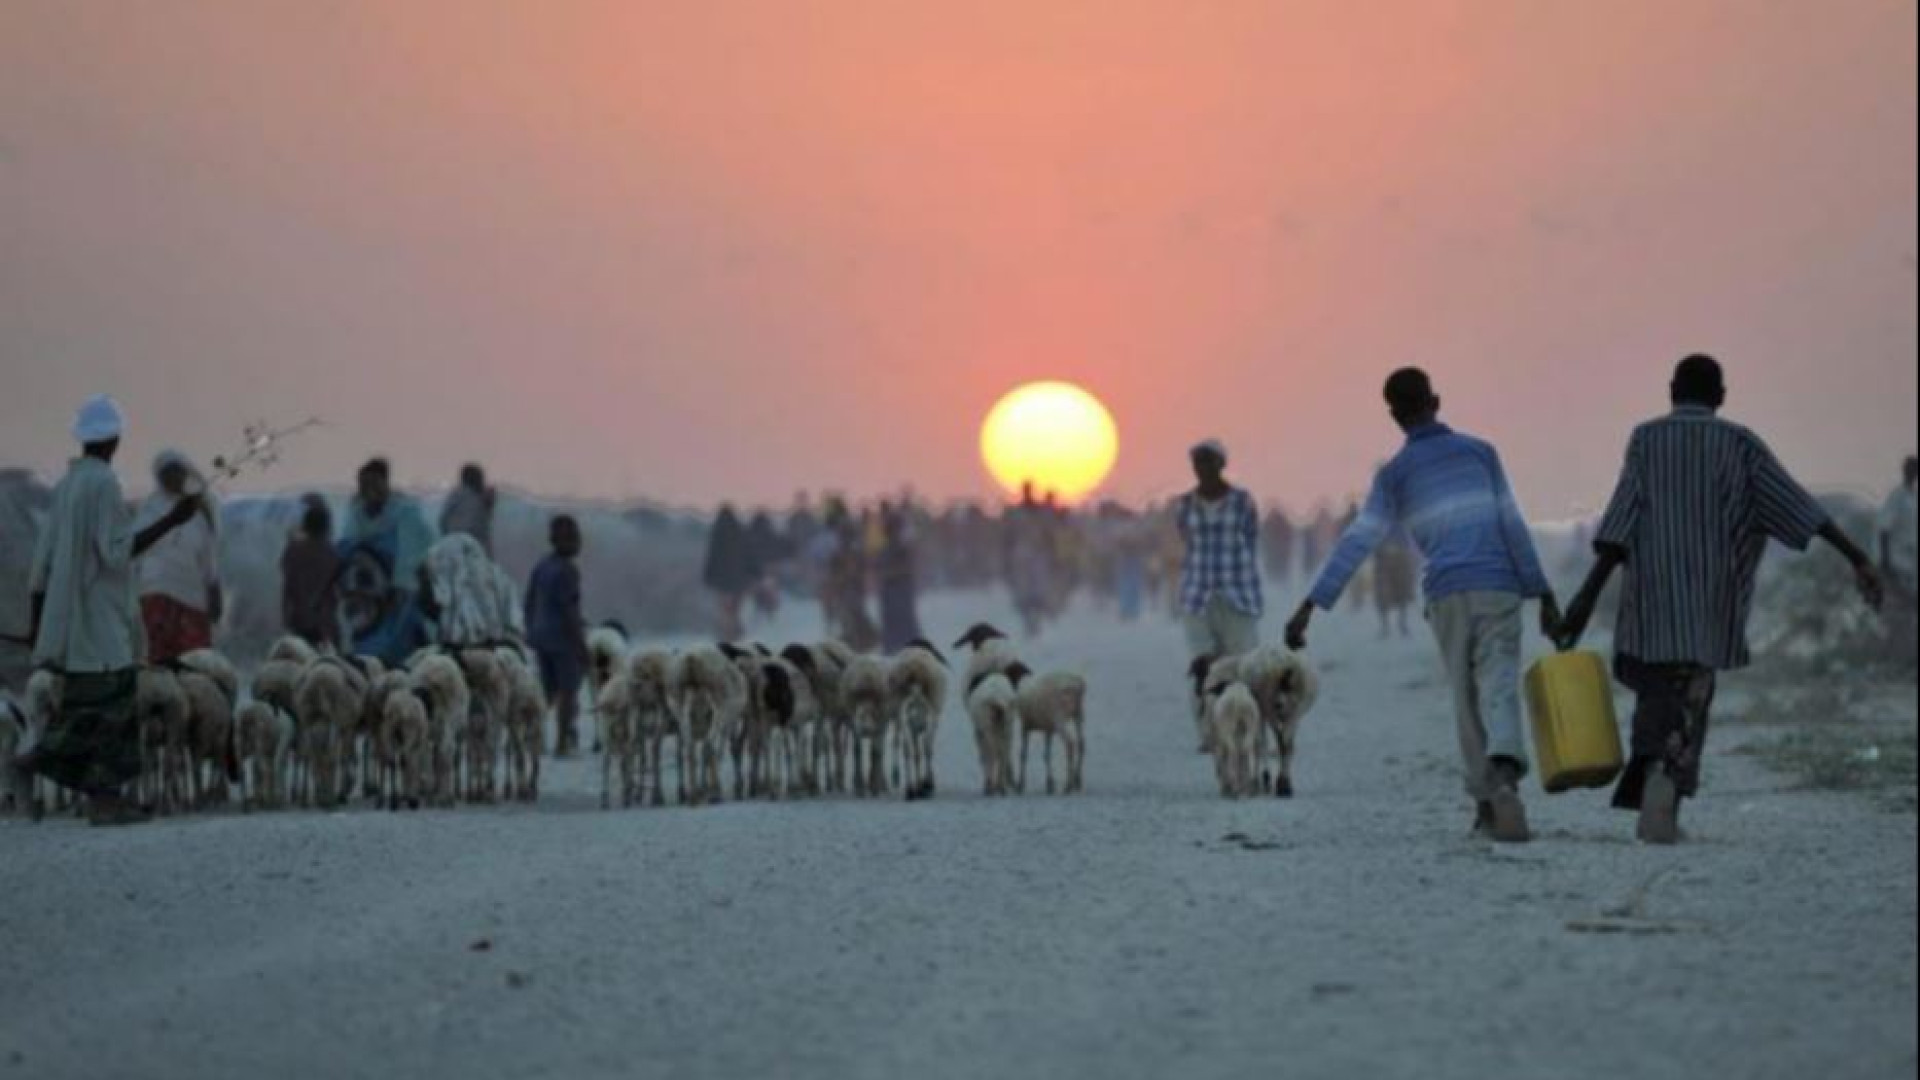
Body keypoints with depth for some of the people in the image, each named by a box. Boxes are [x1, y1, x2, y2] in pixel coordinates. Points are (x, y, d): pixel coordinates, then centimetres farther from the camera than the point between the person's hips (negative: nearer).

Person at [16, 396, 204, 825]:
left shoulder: (67, 485, 12)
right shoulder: (104, 483, -13)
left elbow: (43, 559, 13)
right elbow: (116, 551, -17)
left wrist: (38, 621, 19)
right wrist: (172, 519, -18)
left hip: (72, 612, 9)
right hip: (101, 615, -9)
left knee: (111, 707, 8)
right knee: (101, 707, -4)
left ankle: (104, 797, 5)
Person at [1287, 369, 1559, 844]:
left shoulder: (1394, 474, 8)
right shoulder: (1478, 451, 9)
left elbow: (1356, 543, -2)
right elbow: (1513, 525, 3)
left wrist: (1312, 605, -4)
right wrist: (1543, 594, 5)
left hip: (1446, 597, 1)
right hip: (1498, 588, -1)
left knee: (1466, 698, 15)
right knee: (1498, 689, -10)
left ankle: (1486, 804, 14)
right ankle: (1503, 774, -39)